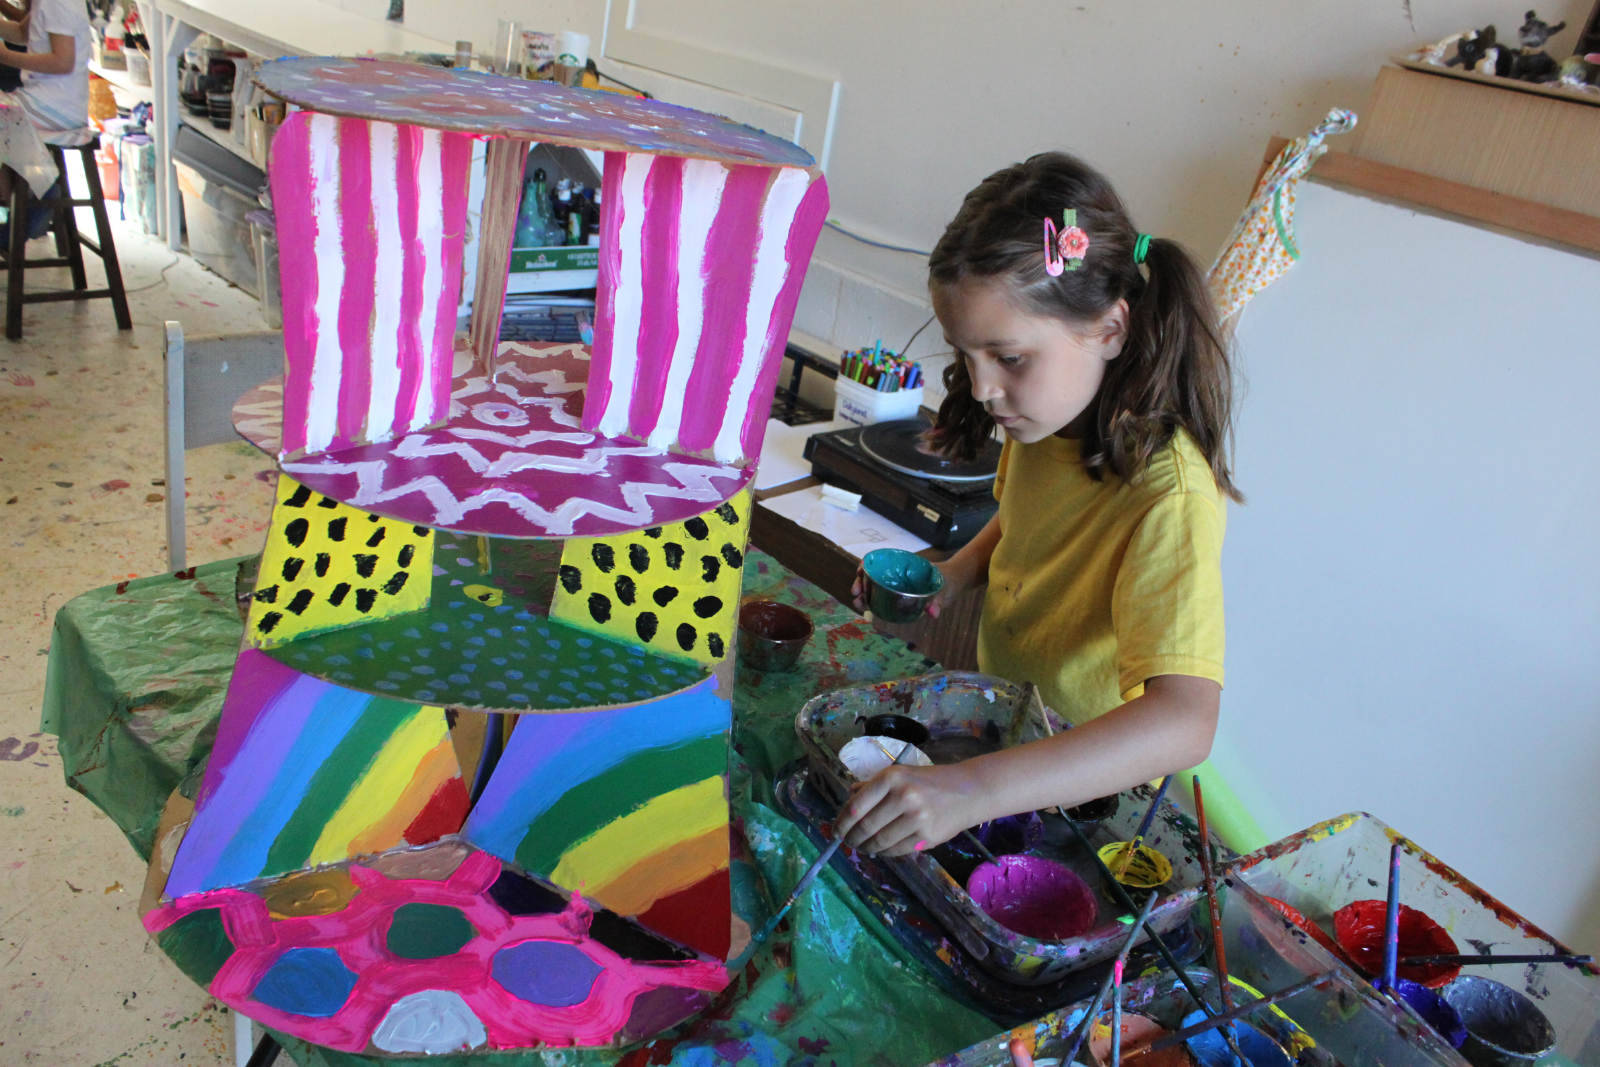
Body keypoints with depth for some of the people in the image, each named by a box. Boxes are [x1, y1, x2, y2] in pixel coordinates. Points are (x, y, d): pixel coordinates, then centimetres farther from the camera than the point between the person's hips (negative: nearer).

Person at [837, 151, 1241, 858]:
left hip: (1089, 791, -7)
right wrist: (956, 573, -3)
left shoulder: (1171, 495, -30)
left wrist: (976, 789, -52)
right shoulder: (1042, 423, -5)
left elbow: (1184, 720, -42)